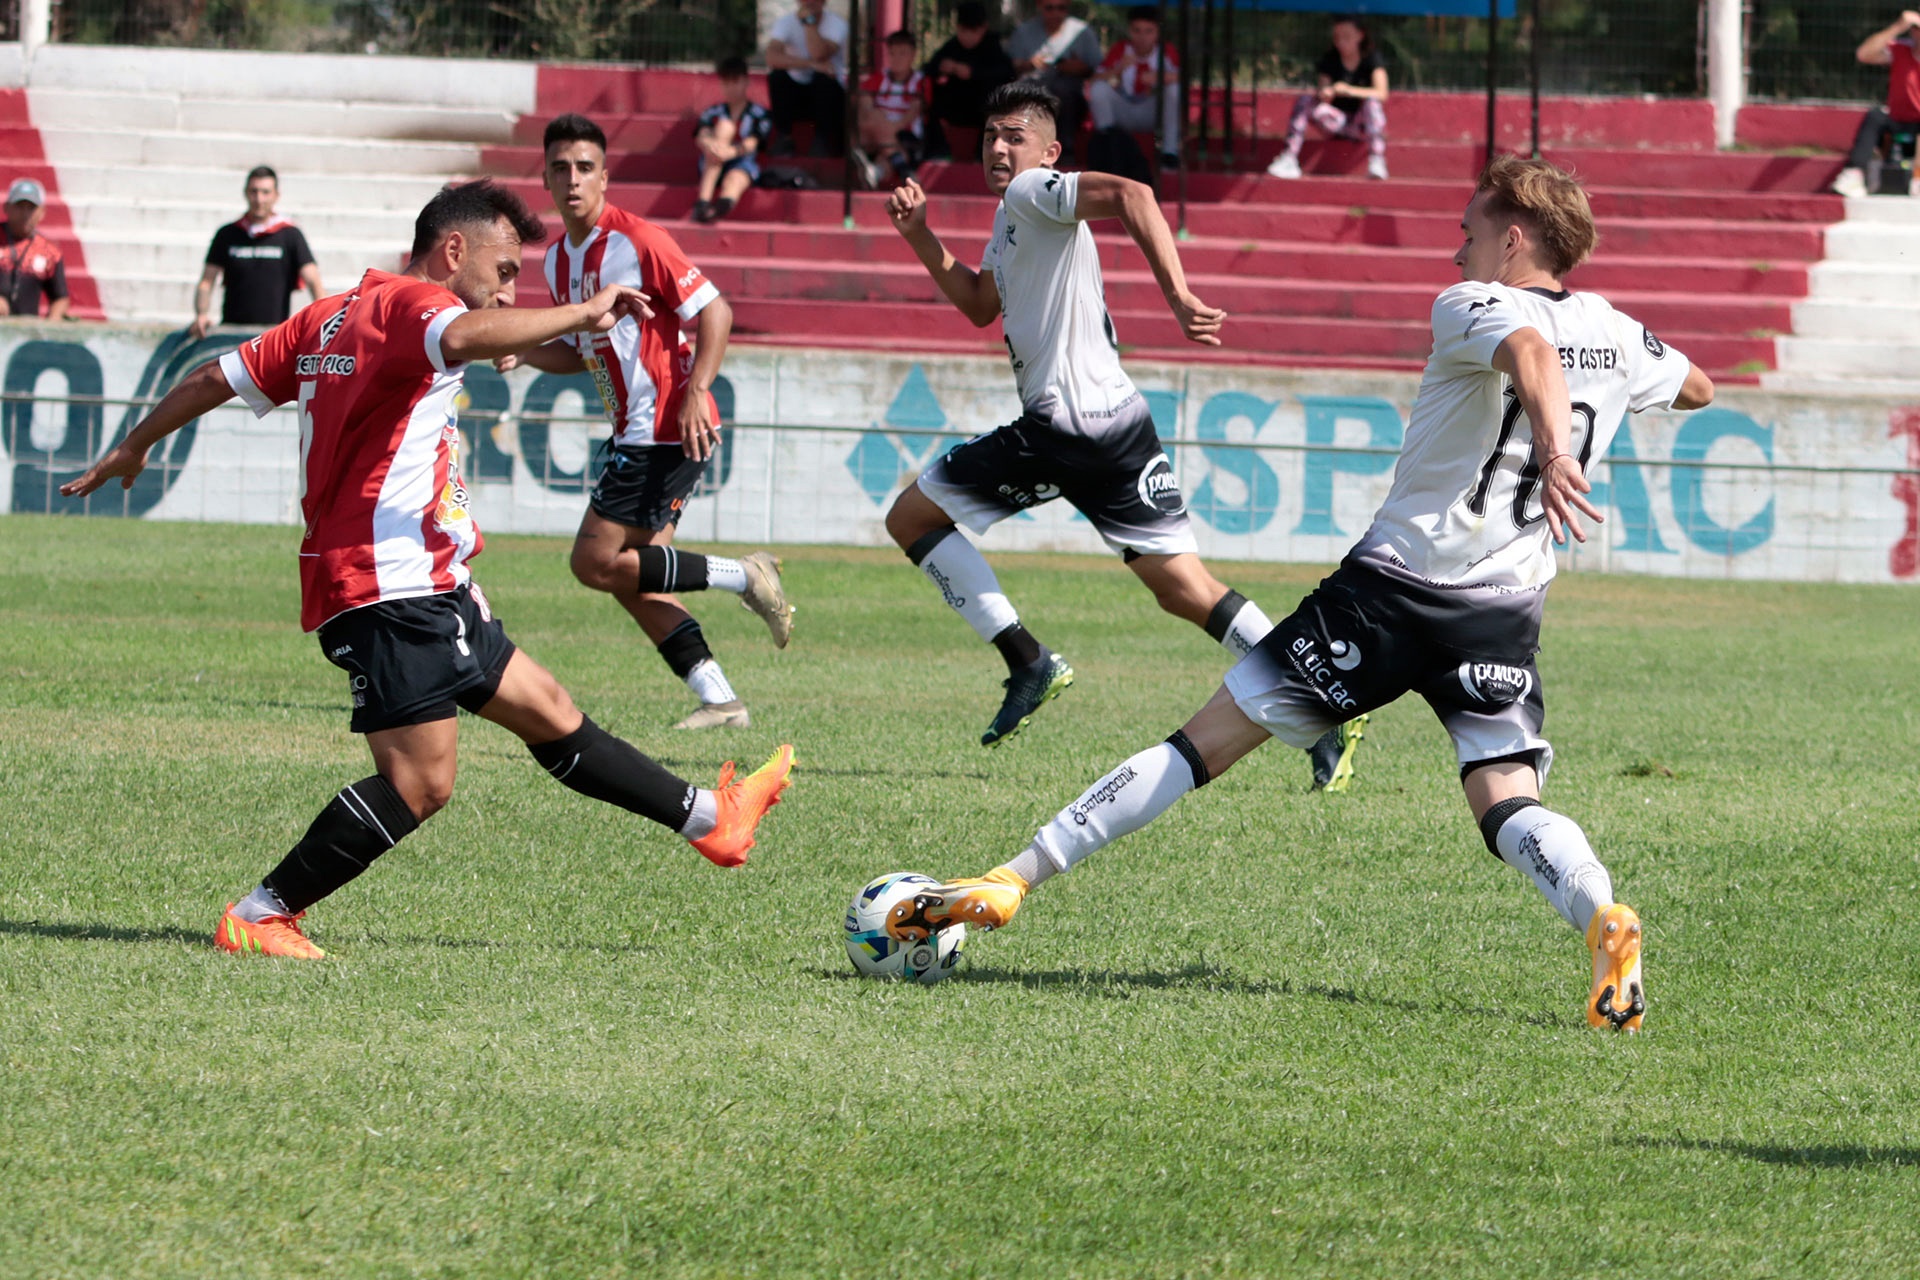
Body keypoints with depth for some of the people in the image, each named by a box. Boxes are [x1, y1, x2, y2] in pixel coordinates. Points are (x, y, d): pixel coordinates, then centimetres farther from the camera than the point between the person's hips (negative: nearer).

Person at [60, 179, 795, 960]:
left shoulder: (331, 317, 18)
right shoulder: (410, 303, -9)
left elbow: (217, 378, 22)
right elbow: (463, 337, -34)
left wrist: (131, 450, 33)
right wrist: (582, 315, -28)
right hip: (390, 586, -11)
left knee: (548, 713, 17)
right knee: (420, 781, -14)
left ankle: (708, 817, 25)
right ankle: (258, 918, -12)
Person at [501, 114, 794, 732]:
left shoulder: (638, 241, -13)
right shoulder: (558, 259, 12)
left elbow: (714, 311, -15)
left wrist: (696, 392, -25)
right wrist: (520, 351, 5)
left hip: (669, 431, -9)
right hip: (634, 432, 9)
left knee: (597, 562, -11)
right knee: (631, 578, 6)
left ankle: (744, 577, -4)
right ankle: (719, 699, 7)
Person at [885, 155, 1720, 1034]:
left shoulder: (1471, 309, -6)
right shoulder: (1618, 338, 10)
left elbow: (1531, 350, -29)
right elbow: (1698, 388, 31)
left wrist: (1552, 447, -47)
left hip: (1393, 580, -4)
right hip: (1507, 615, 4)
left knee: (1209, 738, 1)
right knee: (1506, 804, -4)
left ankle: (1013, 880, 4)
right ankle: (1602, 916, -36)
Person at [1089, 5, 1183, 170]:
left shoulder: (1166, 52, -9)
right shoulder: (1120, 49, -9)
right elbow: (1095, 81, -16)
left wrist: (1160, 77, -40)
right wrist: (1118, 69, -35)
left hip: (1153, 115, 0)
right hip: (1123, 112, 0)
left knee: (1175, 89, -25)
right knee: (1099, 88, -24)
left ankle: (1169, 151, -21)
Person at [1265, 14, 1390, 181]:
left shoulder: (1371, 60, -8)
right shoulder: (1329, 60, 1)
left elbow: (1381, 93, -21)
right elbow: (1323, 91, -5)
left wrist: (1349, 90, -35)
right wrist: (1323, 94, -31)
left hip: (1362, 120, -3)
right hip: (1338, 120, 3)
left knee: (1372, 102, -34)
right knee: (1305, 99, -20)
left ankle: (1377, 161, -43)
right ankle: (1289, 160, -31)